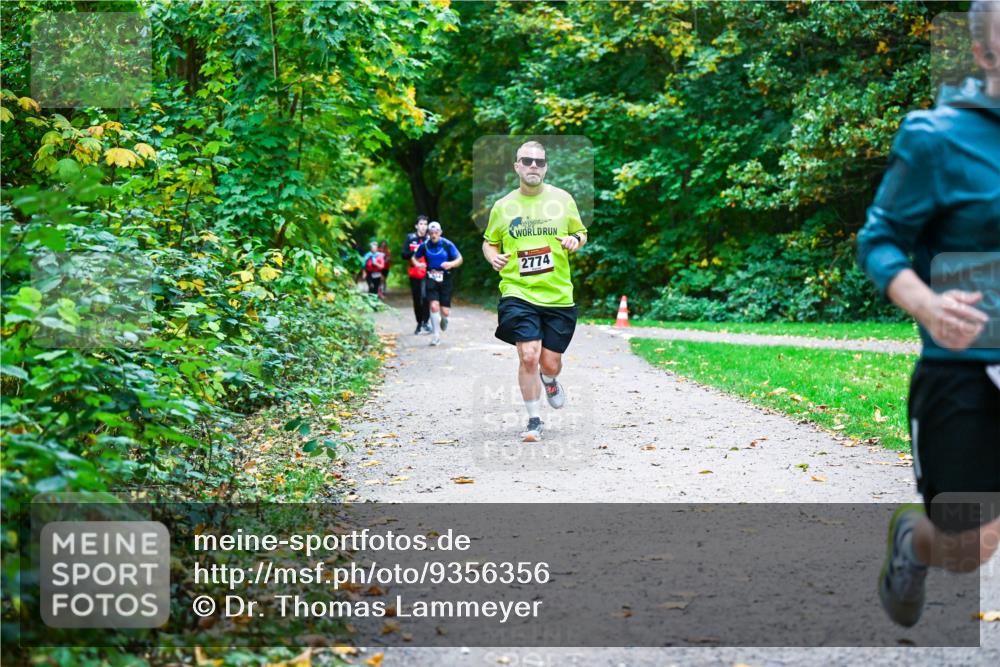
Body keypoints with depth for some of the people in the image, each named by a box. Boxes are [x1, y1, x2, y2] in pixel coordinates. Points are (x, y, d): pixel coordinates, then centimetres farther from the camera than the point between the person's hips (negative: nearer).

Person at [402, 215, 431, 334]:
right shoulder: (410, 238, 6)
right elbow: (404, 255, 3)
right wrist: (414, 252, -13)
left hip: (427, 273, -2)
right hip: (414, 274, 2)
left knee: (425, 296, -20)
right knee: (416, 299, 9)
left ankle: (426, 321, -12)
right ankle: (419, 323, 22)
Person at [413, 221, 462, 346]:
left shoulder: (447, 244, -7)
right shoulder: (424, 246, -1)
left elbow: (459, 259, -4)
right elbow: (414, 258, 12)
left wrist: (451, 264, -24)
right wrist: (417, 264, -11)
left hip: (445, 279, 0)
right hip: (431, 279, 1)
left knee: (445, 311, -3)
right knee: (434, 306, -17)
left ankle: (443, 319, 37)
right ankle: (436, 336, -5)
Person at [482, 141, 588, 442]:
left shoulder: (562, 199, 4)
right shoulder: (503, 206, 4)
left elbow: (581, 233, 16)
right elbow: (489, 242, 18)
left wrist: (575, 241, -7)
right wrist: (493, 257, -5)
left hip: (558, 294, 1)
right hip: (518, 293, -1)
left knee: (550, 363, 5)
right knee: (528, 357, -15)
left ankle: (550, 381, 45)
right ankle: (534, 421, 3)